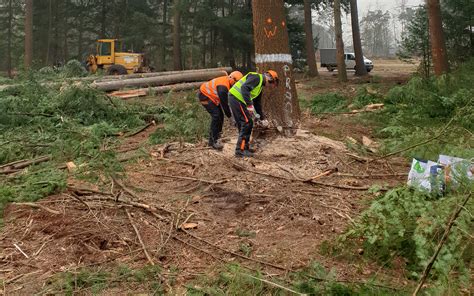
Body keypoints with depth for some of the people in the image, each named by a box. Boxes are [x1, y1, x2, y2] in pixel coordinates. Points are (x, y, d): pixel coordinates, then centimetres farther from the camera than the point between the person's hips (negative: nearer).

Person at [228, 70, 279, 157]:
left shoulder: (260, 86, 22)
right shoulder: (256, 78, -9)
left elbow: (258, 104, 30)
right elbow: (244, 88, -25)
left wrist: (262, 118, 32)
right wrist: (249, 105, -28)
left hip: (237, 100, 10)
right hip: (236, 98, -10)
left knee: (243, 124, 15)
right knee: (248, 123, -9)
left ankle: (244, 147, 23)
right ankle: (240, 150, -8)